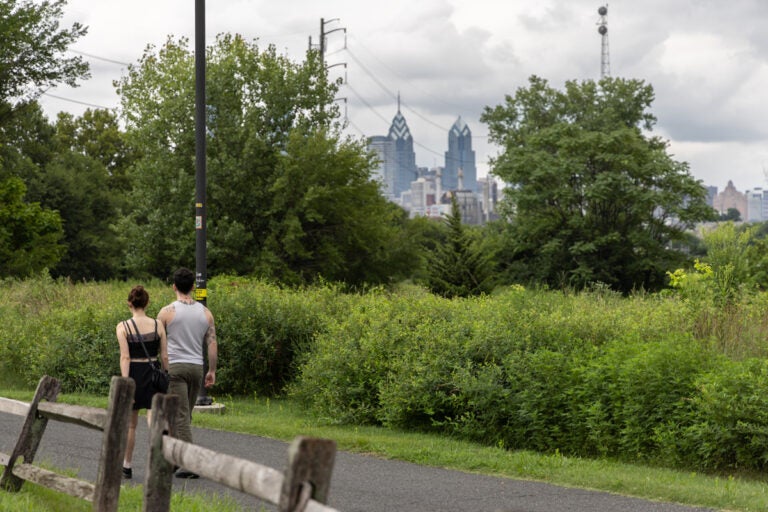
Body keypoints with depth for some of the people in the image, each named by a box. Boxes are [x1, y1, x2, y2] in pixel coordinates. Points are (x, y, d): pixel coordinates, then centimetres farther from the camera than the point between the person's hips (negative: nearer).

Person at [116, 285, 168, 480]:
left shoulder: (123, 327, -6)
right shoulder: (158, 325, 0)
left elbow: (125, 358, -12)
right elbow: (164, 356, 1)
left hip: (133, 375, -1)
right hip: (154, 375, 1)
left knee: (130, 424, 15)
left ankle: (127, 466, 28)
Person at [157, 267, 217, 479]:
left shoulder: (167, 312, -5)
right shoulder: (205, 312, 6)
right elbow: (212, 343, 4)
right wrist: (212, 371, 10)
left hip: (174, 366, -5)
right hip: (196, 367, 5)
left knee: (181, 416, -7)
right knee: (184, 415, 17)